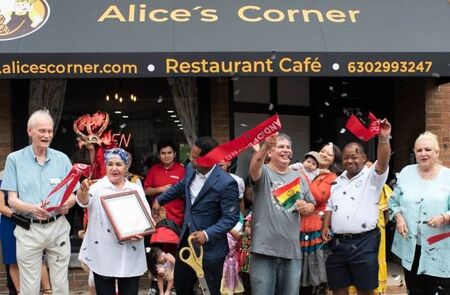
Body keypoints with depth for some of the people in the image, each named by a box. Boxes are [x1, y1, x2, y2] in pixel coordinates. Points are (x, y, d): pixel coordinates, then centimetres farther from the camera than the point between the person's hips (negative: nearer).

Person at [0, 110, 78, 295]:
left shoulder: (62, 159, 4)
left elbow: (72, 195, 6)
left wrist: (67, 204, -18)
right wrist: (33, 208, -25)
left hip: (58, 227, 2)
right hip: (29, 229, -2)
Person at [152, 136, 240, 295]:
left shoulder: (226, 183, -25)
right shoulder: (191, 169, -2)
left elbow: (231, 218, -20)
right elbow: (181, 186, 20)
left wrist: (207, 234, -30)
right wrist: (160, 200, 27)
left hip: (210, 248, -7)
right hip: (187, 239, 7)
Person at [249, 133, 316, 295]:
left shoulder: (299, 178, 13)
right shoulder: (263, 172, -2)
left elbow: (311, 204, 21)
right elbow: (254, 167, -26)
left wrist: (306, 208, -3)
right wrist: (264, 146, -45)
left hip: (292, 249, 5)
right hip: (265, 248, -4)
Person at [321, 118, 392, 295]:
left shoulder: (371, 176, -3)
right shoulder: (338, 181, 15)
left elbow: (383, 162, -21)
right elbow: (330, 206, 18)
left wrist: (384, 138, -36)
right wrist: (325, 226, 3)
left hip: (364, 242, -5)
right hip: (338, 242, 5)